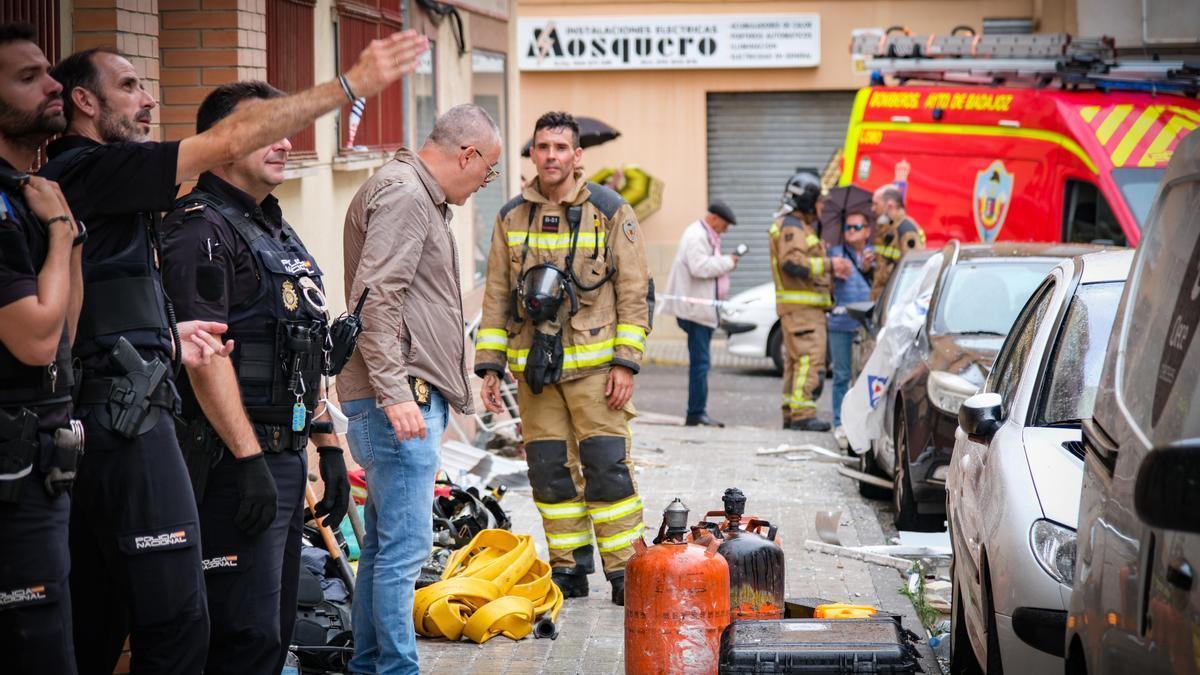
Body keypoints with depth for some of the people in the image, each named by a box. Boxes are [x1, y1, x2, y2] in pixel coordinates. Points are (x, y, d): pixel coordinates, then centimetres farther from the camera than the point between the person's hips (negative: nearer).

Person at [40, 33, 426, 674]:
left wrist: (158, 339, 15)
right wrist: (351, 83, -12)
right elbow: (230, 140, -15)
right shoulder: (90, 171, -10)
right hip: (125, 426, -10)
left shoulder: (76, 179, 19)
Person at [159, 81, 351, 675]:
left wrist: (328, 447, 21)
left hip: (286, 454, 10)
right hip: (236, 457, -10)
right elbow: (204, 354, -19)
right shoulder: (201, 230, -11)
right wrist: (249, 460, -23)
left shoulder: (278, 231, 20)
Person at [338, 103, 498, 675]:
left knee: (384, 545, 15)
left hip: (408, 397, 11)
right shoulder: (402, 194, -12)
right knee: (405, 548, -9)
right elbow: (376, 297, -22)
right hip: (399, 400, -11)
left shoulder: (420, 197, 21)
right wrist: (394, 392, -25)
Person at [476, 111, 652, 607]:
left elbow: (635, 291, -1)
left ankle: (624, 570, 0)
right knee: (549, 470, 5)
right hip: (533, 365, 4)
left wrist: (626, 362, -9)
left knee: (607, 467, -8)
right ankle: (568, 568, 15)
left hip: (593, 363, -4)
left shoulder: (611, 211, 0)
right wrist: (490, 365, 7)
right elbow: (496, 298, 14)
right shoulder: (511, 218, 10)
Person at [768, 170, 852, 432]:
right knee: (810, 358, -16)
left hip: (806, 306, 11)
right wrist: (828, 265, -22)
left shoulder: (802, 225, 23)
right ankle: (802, 414, -20)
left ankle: (791, 414, 17)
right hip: (800, 305, -11)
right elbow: (792, 262, -24)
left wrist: (831, 270, 14)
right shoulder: (791, 226, -11)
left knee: (795, 360, 13)